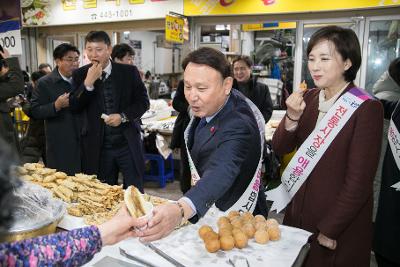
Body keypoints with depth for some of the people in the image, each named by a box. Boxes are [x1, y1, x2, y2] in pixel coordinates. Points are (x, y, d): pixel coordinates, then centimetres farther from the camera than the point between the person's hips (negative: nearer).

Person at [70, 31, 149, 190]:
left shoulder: (129, 72, -1)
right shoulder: (80, 75, 3)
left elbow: (143, 102, 1)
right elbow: (74, 106, -3)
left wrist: (123, 116, -14)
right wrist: (88, 83, -16)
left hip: (128, 143, -1)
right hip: (98, 146, 1)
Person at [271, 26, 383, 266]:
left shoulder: (367, 109, -16)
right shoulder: (307, 98, -1)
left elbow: (359, 181, -16)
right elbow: (280, 148, -2)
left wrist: (329, 229, -13)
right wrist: (292, 118, -19)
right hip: (299, 213, 5)